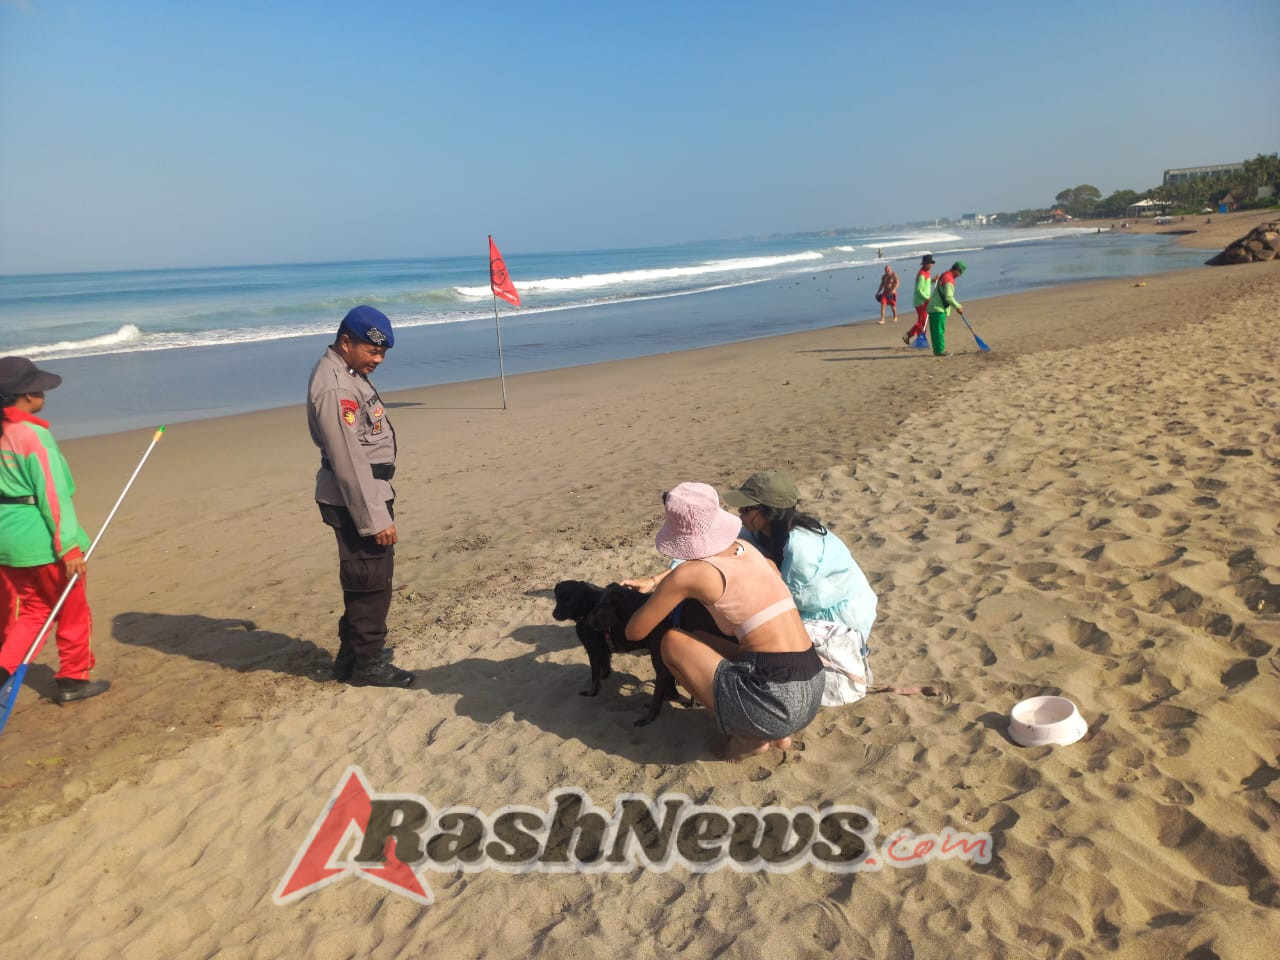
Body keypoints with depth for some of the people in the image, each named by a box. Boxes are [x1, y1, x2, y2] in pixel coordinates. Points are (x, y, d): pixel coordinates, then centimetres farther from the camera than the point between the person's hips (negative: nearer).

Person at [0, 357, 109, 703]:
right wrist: (69, 547, -18)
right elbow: (53, 494, -19)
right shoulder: (34, 434, -18)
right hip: (40, 538, -8)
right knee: (72, 610, 10)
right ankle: (72, 680, 21)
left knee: (33, 609, 20)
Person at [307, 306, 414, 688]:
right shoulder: (334, 389, -22)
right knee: (371, 581, -1)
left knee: (370, 578, 19)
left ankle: (355, 653, 32)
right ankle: (367, 663, 11)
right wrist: (375, 518, -22)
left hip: (368, 492, 10)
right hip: (354, 500, -10)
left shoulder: (349, 373, 10)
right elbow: (349, 461, -24)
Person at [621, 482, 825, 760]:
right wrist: (653, 581, 35)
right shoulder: (743, 547, 12)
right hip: (812, 693, 8)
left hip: (774, 701, -8)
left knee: (672, 642, 8)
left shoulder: (690, 574, -8)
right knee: (700, 641, 25)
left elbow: (635, 632, 5)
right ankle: (775, 733, 15)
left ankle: (747, 736, 8)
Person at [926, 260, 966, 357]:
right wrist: (958, 307, -9)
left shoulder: (944, 276, 17)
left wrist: (957, 306, 22)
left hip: (933, 307, 10)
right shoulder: (949, 280, -16)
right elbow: (948, 297, -21)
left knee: (936, 330, 11)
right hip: (938, 309, -10)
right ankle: (940, 350, -7)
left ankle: (937, 350, 16)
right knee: (940, 330, -8)